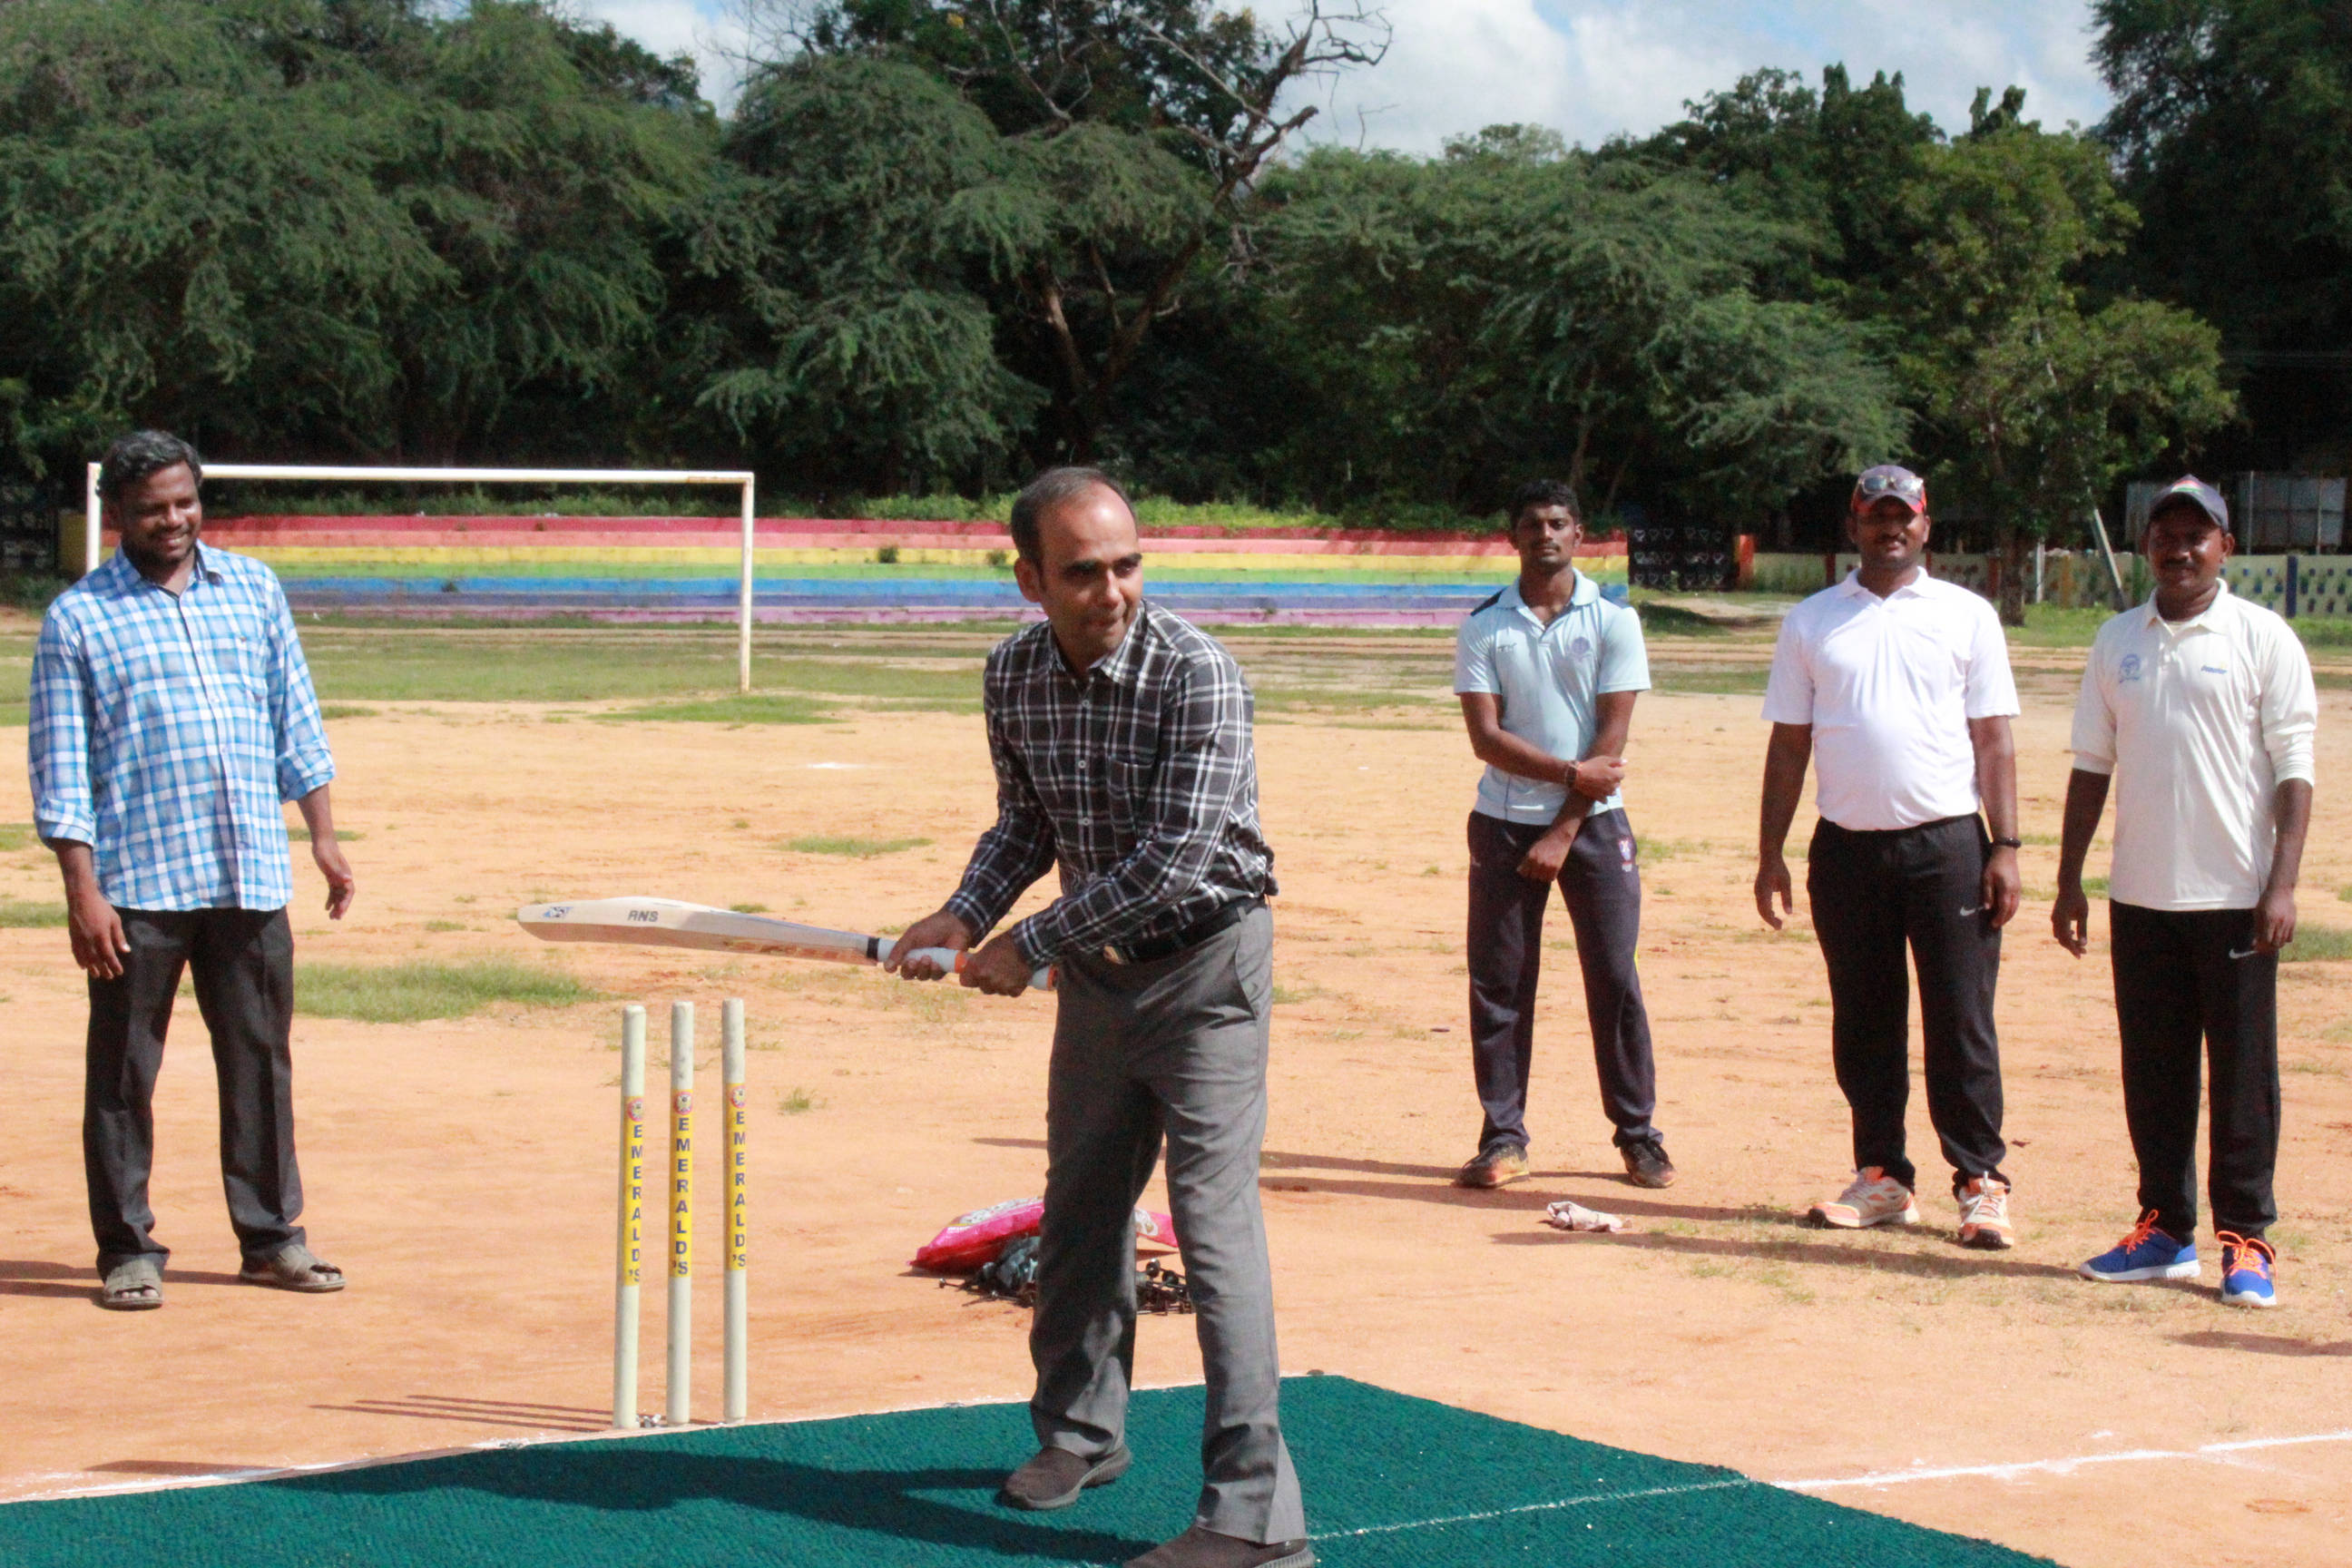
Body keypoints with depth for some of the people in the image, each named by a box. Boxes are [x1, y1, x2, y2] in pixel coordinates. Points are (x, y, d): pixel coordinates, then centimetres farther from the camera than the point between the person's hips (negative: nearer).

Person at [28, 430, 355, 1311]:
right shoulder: (77, 618, 1)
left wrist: (322, 834, 10)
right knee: (123, 1074, 2)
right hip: (136, 887, -3)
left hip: (250, 877, 3)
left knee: (261, 1063, 9)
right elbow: (59, 771, -3)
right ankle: (128, 1249, 12)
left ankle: (272, 1237, 19)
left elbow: (295, 718, 17)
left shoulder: (253, 589, 13)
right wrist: (82, 890, -10)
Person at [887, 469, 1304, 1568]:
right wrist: (965, 916, -5)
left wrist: (1027, 946, -20)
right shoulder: (1014, 674, -4)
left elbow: (1174, 861, -27)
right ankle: (1080, 1431, 39)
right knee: (1079, 1206, 18)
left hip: (1204, 961, -7)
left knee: (1214, 1214, -14)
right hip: (1093, 968, 7)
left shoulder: (1196, 675, -23)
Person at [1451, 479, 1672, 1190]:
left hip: (1593, 824, -1)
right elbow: (1486, 736, -5)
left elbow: (1611, 736, -6)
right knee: (1498, 984, 1)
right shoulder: (1483, 626, 3)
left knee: (1615, 980, -1)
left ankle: (1638, 1134, 9)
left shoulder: (1612, 619, 0)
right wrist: (1571, 772, -15)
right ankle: (1503, 1138, 7)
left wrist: (1563, 833, -11)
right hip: (1505, 824, 1)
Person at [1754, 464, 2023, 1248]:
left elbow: (1993, 739, 3)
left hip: (1947, 842, -2)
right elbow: (1789, 744, 10)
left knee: (1962, 1020, -3)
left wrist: (2004, 847, -6)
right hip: (1848, 849, 2)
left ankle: (1980, 1181, 4)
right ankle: (1883, 1176, 17)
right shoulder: (1811, 622, 10)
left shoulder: (1967, 616, 6)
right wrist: (1770, 854, 5)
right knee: (1863, 1024, 7)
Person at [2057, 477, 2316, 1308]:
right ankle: (2166, 1230, 18)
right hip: (2140, 895, 4)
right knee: (2152, 1071, 9)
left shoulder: (2263, 639, -2)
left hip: (2235, 896, -4)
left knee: (2243, 1073, 0)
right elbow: (2092, 764, 15)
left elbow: (2293, 769, -5)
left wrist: (2282, 884, -13)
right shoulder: (2117, 641, 11)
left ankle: (2245, 1239, 6)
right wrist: (2069, 880, 10)